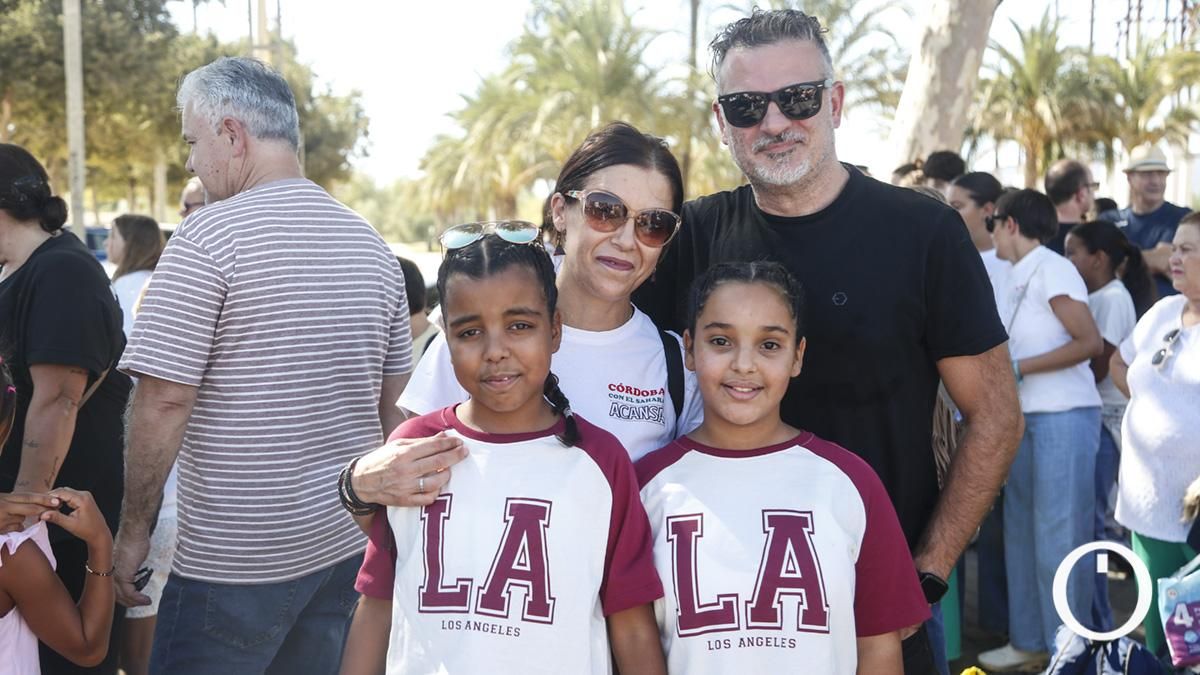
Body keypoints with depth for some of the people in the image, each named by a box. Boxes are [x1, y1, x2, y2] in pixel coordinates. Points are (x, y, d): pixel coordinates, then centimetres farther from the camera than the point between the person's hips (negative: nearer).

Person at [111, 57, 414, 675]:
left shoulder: (208, 237, -13)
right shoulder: (371, 244, 8)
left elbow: (164, 400, -17)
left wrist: (133, 530, -7)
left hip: (234, 560, -7)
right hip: (347, 546, 7)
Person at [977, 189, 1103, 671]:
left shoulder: (1052, 269, -10)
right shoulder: (1018, 278, 14)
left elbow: (1090, 343, -16)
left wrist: (1017, 369, -16)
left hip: (1064, 416, -9)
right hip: (1024, 418, 9)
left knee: (1060, 536, -2)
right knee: (1022, 531, 12)